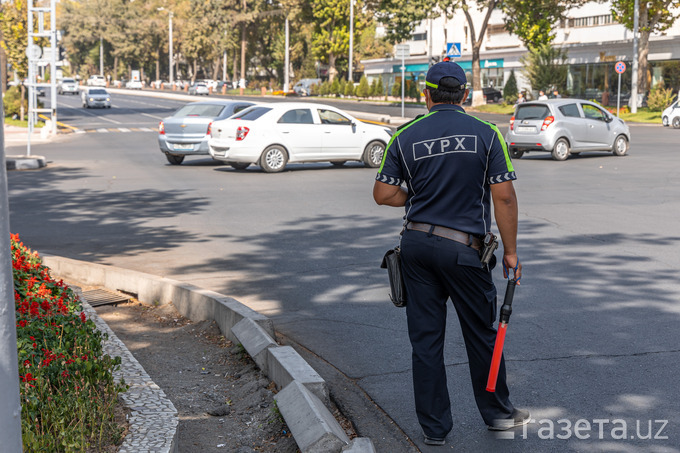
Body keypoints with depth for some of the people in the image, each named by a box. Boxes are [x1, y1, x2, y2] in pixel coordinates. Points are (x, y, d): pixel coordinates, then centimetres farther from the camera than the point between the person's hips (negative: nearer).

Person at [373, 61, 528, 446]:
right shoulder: (486, 134, -4)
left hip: (417, 243, 2)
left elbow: (384, 194, 1)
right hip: (463, 247, -2)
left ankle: (435, 426, 15)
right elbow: (504, 197, -8)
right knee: (481, 333, 15)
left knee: (426, 338, 8)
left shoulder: (406, 137, 1)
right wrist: (510, 251, -1)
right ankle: (497, 411, 30)